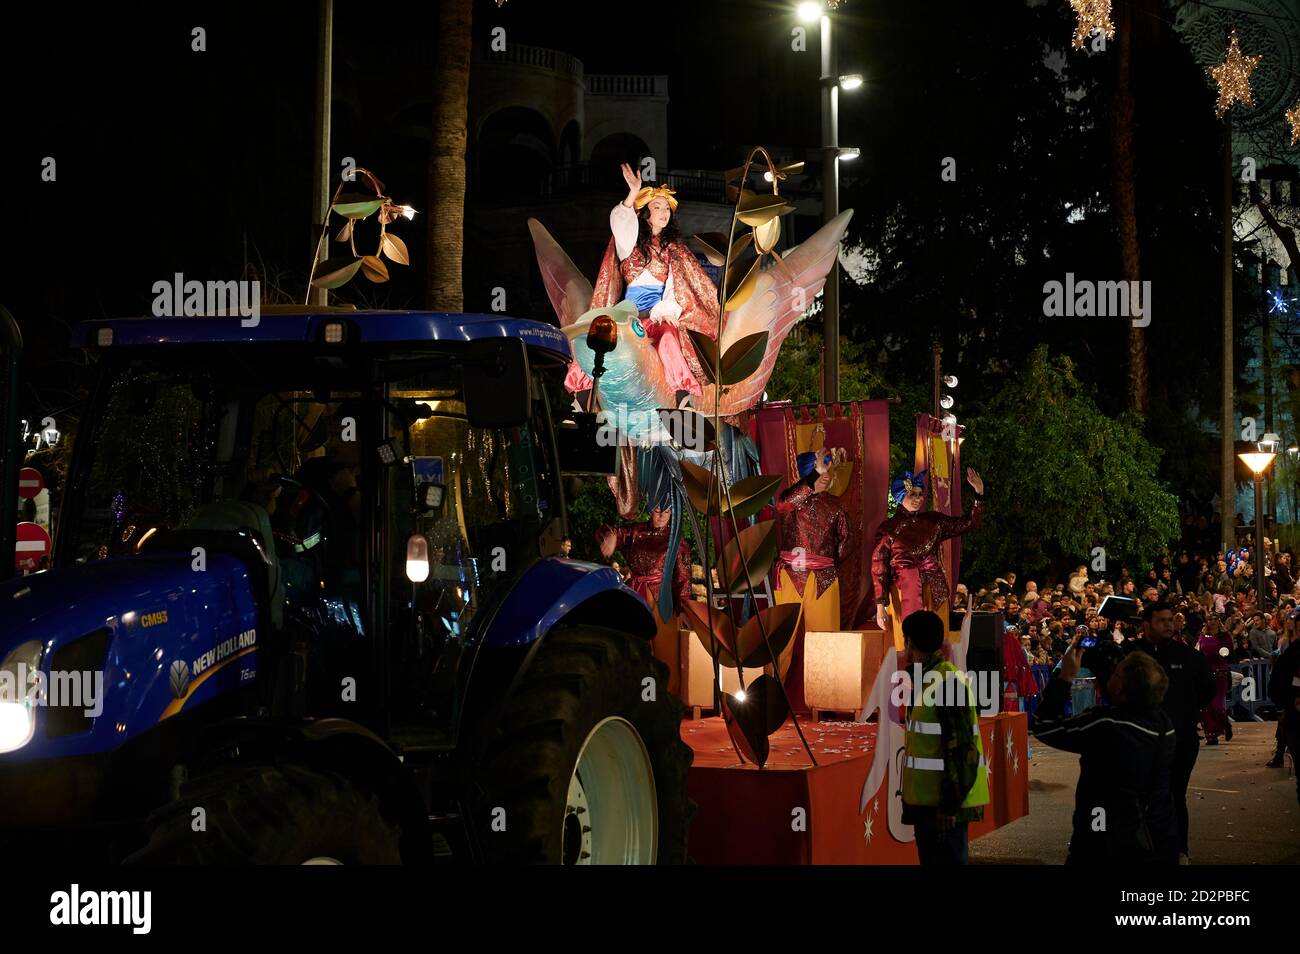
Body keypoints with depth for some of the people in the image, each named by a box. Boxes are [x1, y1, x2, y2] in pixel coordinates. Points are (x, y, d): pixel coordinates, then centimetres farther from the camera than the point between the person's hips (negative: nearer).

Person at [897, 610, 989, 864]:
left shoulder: (947, 682, -17)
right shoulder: (926, 680, 13)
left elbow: (961, 748, -21)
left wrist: (950, 805, -22)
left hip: (944, 803, -9)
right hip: (926, 799, 9)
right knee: (931, 859, 13)